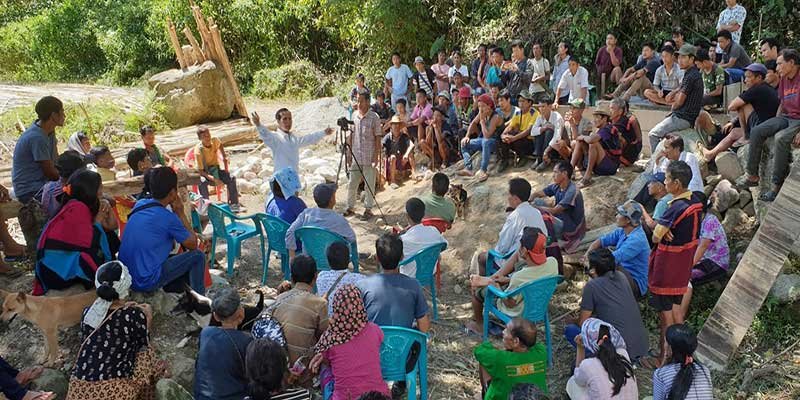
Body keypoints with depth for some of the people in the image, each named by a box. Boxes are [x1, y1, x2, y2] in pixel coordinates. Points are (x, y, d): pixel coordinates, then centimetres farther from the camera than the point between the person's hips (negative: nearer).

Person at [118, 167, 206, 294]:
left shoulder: (140, 204, 4)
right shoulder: (168, 218, -16)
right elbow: (193, 245, -1)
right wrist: (181, 213, 2)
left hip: (126, 277, 8)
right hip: (146, 282, -8)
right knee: (197, 256, 5)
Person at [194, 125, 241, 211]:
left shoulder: (215, 141, -13)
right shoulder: (198, 150, -24)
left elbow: (224, 156, 10)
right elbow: (200, 171, -24)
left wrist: (226, 169, 4)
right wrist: (214, 179, -38)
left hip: (216, 168, 4)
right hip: (205, 172, -3)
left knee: (231, 178, -21)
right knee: (202, 182, -36)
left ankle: (233, 204, -11)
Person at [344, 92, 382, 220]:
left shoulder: (374, 118, -6)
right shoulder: (354, 116, 7)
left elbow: (377, 138, -5)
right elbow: (350, 136, 12)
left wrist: (376, 157, -10)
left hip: (369, 158, -4)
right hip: (355, 157, 4)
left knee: (369, 185, 2)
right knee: (352, 183, 9)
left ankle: (368, 209, 13)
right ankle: (350, 207, 21)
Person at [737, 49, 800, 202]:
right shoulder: (784, 79, 12)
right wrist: (774, 124, 9)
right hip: (786, 117, 8)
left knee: (781, 138, -33)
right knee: (756, 132, -11)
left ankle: (777, 185, -28)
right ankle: (752, 175, -7)